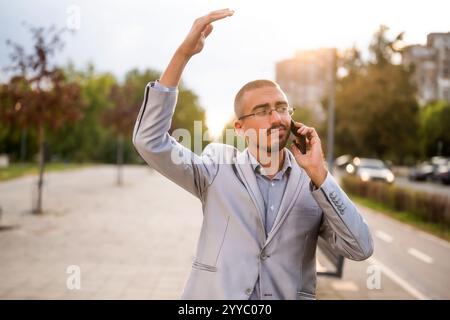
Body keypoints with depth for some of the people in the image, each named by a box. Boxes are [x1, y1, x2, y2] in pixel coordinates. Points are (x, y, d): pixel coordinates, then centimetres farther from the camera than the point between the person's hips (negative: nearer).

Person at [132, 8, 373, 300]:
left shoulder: (312, 183, 3)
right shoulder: (218, 169, 1)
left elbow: (361, 249, -6)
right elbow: (150, 140, -10)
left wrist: (319, 173, -13)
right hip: (213, 293, 0)